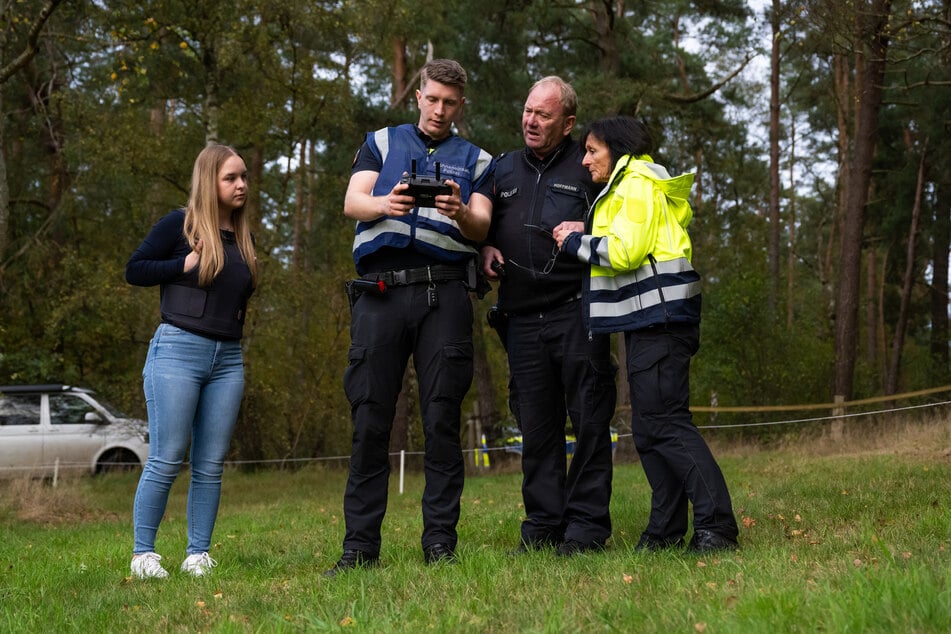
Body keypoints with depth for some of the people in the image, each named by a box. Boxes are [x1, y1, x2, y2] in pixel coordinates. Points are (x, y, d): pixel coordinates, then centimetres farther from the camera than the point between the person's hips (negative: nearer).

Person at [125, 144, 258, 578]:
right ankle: (143, 554, 1)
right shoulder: (180, 225, -1)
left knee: (210, 465, 4)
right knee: (166, 461, -7)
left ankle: (198, 555, 9)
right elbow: (134, 270, -3)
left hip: (227, 359, 6)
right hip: (178, 350, -6)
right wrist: (185, 264, -12)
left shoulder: (241, 237, 16)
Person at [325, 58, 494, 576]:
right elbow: (352, 202, 4)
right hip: (379, 290, 0)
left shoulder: (476, 160, 19)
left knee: (442, 421, -3)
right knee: (369, 421, -4)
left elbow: (482, 229, 5)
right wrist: (387, 204, -19)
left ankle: (440, 542, 1)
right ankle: (360, 546, -1)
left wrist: (461, 213, -18)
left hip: (444, 293, 0)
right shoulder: (381, 143, 19)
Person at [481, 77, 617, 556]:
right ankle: (542, 524, 13)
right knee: (536, 425, 7)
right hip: (522, 319, 4)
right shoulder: (502, 170, 16)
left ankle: (586, 525, 1)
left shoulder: (588, 168, 3)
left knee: (589, 420, -3)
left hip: (577, 314, -4)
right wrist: (485, 248, 6)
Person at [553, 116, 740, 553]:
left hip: (659, 316, -11)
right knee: (649, 427, 10)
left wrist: (577, 243, -5)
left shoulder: (636, 185, -7)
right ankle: (667, 530, 11)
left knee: (664, 422, -15)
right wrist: (586, 237, 10)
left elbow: (626, 252, -17)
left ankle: (716, 525, -19)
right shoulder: (625, 187, 26)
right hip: (648, 320, 11)